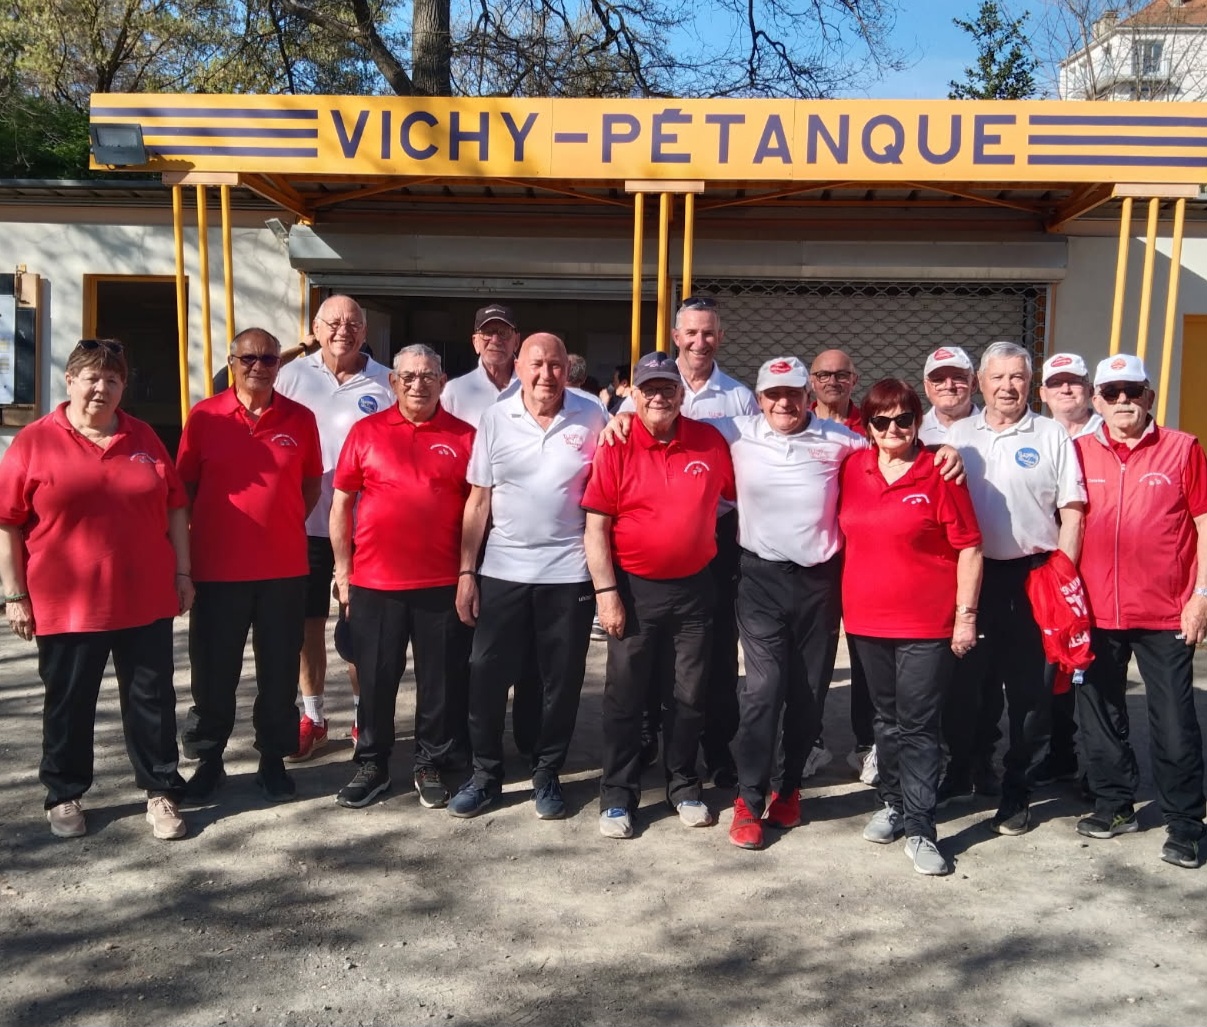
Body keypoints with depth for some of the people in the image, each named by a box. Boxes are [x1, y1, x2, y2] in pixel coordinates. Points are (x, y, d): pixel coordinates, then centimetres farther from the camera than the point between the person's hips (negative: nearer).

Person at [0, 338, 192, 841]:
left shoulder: (143, 438, 8)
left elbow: (175, 509, 11)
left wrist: (182, 573, 7)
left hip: (145, 601, 2)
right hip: (66, 605, -2)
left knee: (152, 699, 8)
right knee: (69, 704, 11)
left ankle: (161, 791, 21)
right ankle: (64, 796, 27)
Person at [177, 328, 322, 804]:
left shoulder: (300, 419, 2)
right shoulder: (203, 416, -1)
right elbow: (184, 487, 4)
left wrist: (285, 524, 1)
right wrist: (197, 542, -2)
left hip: (284, 568, 1)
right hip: (217, 568, -1)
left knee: (279, 672, 9)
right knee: (213, 671, 10)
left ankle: (273, 759, 24)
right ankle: (209, 759, 26)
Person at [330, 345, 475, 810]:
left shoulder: (464, 437, 1)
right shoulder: (366, 431, 2)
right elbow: (341, 502, 5)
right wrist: (343, 568, 2)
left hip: (443, 583, 0)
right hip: (373, 581, 0)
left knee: (440, 680, 9)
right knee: (375, 679, 11)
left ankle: (431, 764, 26)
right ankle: (372, 764, 27)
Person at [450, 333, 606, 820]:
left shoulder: (591, 418, -2)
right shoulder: (495, 419, 1)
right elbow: (479, 501, 3)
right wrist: (466, 571, 0)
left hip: (568, 572, -1)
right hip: (502, 570, 1)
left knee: (561, 681, 8)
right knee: (487, 675, 6)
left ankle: (547, 775, 25)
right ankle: (485, 774, 23)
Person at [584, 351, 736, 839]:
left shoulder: (711, 441, -2)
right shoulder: (616, 447, -8)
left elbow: (741, 496, 10)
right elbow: (596, 526, -8)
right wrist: (606, 592, -13)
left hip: (695, 587, 2)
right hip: (634, 588, -2)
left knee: (689, 694, 13)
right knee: (625, 695, 6)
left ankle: (684, 786, 30)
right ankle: (617, 796, 19)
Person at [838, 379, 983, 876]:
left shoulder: (939, 474, -8)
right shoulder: (852, 469, 4)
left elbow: (969, 548, -6)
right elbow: (842, 534, 14)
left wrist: (966, 615, -9)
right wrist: (841, 600, 10)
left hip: (927, 625, -4)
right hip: (867, 619, 4)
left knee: (919, 726, 0)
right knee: (887, 718, 17)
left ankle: (920, 829, 8)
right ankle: (893, 803, 32)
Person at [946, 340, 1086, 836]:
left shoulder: (1052, 435, 2)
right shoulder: (958, 434, 8)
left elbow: (1071, 512, 0)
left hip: (1033, 574, -2)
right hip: (972, 573, 2)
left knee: (1030, 687, 4)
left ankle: (1016, 791, 16)